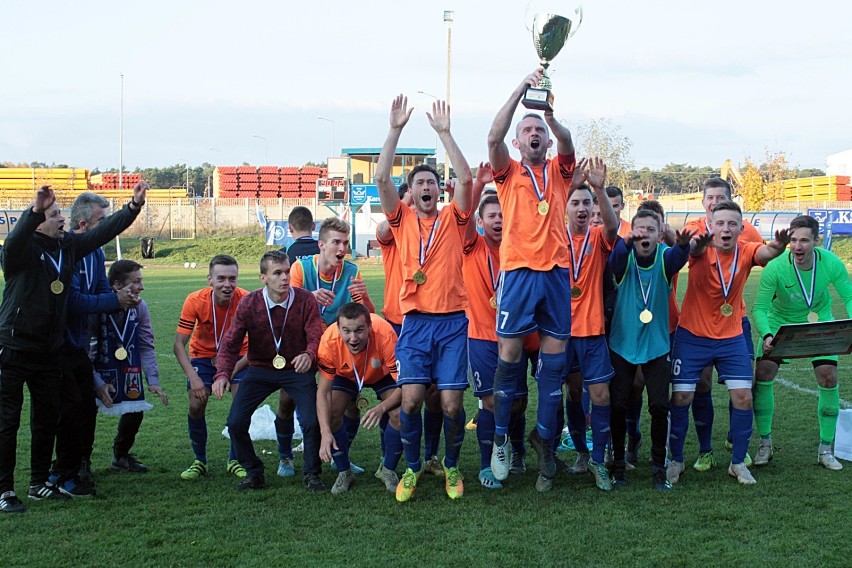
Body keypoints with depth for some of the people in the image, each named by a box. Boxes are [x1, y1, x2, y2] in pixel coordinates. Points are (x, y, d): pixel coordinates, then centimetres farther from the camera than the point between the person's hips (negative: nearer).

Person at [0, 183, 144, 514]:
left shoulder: (69, 246, 5)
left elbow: (105, 231, 12)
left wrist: (135, 205, 4)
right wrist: (35, 211, -54)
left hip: (49, 350, 7)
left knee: (47, 418, 14)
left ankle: (39, 483, 27)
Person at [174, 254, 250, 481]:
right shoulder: (195, 301, -26)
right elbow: (179, 344, -21)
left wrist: (234, 368, -26)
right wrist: (193, 377, -31)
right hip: (203, 355, 0)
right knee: (196, 406, -12)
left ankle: (235, 461, 5)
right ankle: (200, 462, 9)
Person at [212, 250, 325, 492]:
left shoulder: (305, 300, -13)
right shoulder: (249, 304, -11)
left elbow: (316, 336, -18)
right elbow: (231, 343, -12)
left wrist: (309, 355, -43)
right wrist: (223, 374, -29)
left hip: (297, 370, -1)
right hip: (260, 369, 2)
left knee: (312, 422, -18)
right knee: (235, 422, -11)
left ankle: (312, 474, 10)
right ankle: (253, 473, 14)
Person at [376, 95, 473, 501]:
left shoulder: (452, 218, 8)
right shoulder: (402, 219, 9)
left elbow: (465, 178, -7)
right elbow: (381, 179, -3)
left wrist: (444, 132, -6)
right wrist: (396, 129, -6)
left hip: (452, 321, 0)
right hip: (415, 322, 0)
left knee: (452, 402, -3)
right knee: (411, 398, -8)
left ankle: (452, 465, 20)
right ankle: (412, 467, 13)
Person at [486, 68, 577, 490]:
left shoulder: (558, 172, 14)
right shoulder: (509, 173, 10)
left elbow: (567, 140, -6)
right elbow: (494, 138, -8)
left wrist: (549, 113, -27)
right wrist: (520, 91, -14)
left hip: (556, 270, 2)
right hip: (518, 270, -2)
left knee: (554, 359, 4)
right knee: (509, 355, -1)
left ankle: (544, 435, 15)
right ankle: (500, 438, 10)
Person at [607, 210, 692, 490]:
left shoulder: (665, 257, -9)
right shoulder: (624, 257, -10)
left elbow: (678, 258, -31)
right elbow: (615, 260, -34)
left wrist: (683, 245, -56)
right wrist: (626, 242, -57)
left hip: (656, 344, 0)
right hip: (622, 344, 0)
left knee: (659, 406, -4)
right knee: (618, 406, 2)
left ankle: (659, 467, 12)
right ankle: (618, 464, 19)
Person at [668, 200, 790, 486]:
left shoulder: (746, 251, -9)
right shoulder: (702, 250, -14)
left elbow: (765, 252, -32)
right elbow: (693, 249, -39)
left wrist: (777, 247, -57)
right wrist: (701, 243, -64)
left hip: (731, 338, 2)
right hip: (692, 336, -2)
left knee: (743, 396, -2)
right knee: (681, 397, 0)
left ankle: (738, 462, 15)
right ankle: (676, 460, 19)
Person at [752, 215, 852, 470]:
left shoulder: (831, 263, -25)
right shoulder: (775, 267, -30)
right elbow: (760, 307, -26)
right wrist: (766, 335, -45)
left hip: (819, 322, 1)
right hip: (781, 322, -1)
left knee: (829, 378, -6)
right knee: (762, 374, -12)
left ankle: (825, 449, 10)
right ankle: (765, 444, 5)